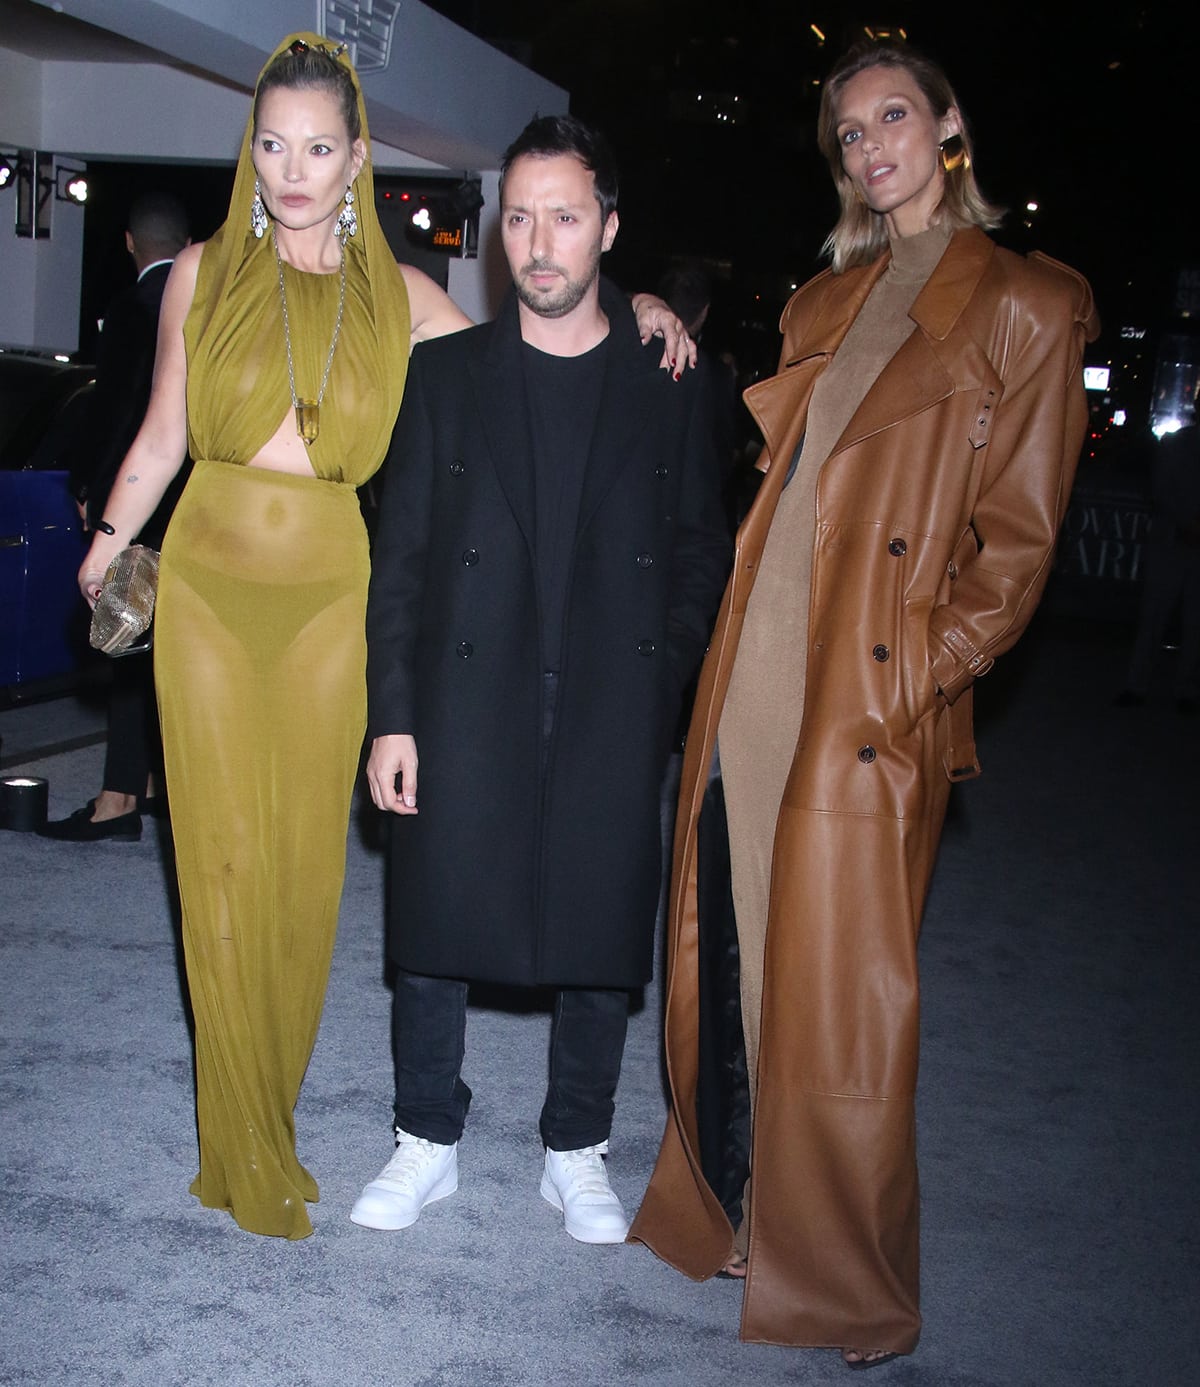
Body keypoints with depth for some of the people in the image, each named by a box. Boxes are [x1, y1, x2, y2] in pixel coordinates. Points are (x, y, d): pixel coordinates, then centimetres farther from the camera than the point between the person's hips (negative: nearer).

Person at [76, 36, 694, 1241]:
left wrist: (629, 310, -7)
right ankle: (245, 1144, 14)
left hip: (327, 598, 0)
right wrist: (110, 540, 3)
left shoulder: (400, 295, 4)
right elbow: (163, 434, 9)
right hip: (209, 586, 0)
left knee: (306, 855, 5)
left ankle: (269, 1107, 24)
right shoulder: (204, 274, 4)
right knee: (222, 851, 1)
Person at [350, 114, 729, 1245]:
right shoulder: (444, 375, 7)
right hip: (464, 713, 1)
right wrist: (390, 716, -2)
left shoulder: (668, 390, 6)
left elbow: (697, 558, 8)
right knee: (434, 932, 6)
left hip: (612, 720, 0)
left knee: (601, 939, 7)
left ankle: (577, 1154, 26)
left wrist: (664, 688, -6)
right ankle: (427, 1142, 26)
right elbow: (399, 557, 4)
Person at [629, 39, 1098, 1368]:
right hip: (753, 667, 6)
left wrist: (929, 668, -10)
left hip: (874, 694, -6)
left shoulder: (1022, 306, 0)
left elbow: (1015, 534, -4)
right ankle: (731, 1208, 31)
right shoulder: (825, 302, 17)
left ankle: (847, 1284, 19)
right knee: (730, 956, 12)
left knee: (836, 992, 0)